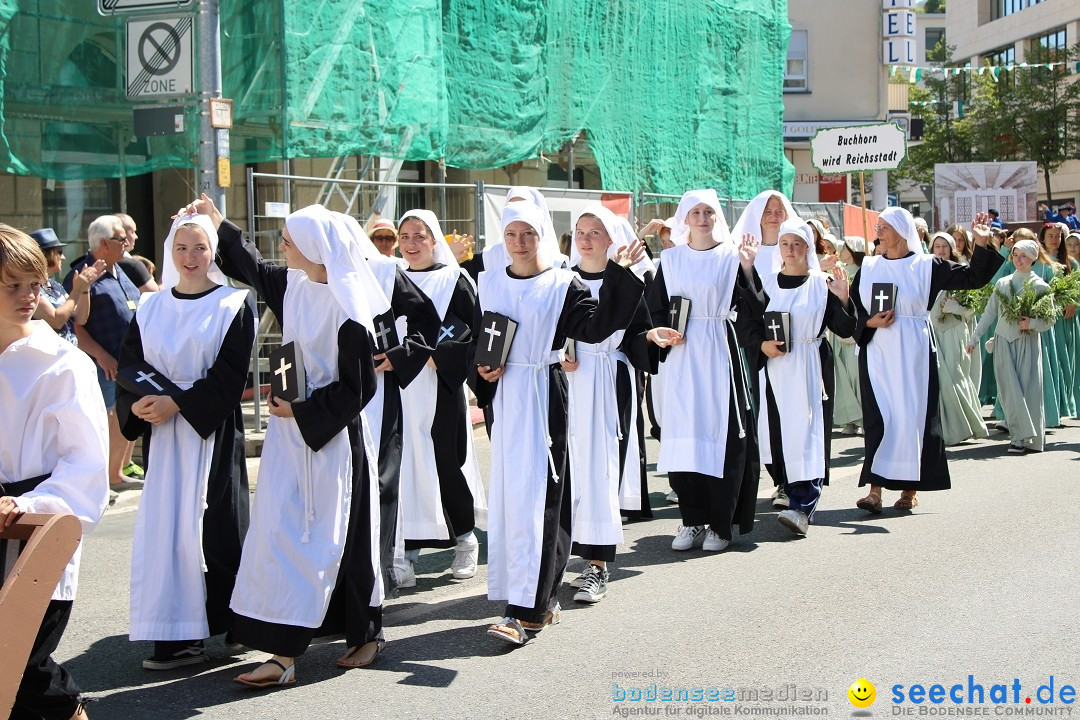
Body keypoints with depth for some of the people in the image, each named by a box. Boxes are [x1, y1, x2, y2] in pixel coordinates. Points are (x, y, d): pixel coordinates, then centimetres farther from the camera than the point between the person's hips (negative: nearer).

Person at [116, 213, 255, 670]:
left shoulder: (233, 305, -2)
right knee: (165, 524, 1)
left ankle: (227, 623, 9)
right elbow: (128, 365, 7)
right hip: (162, 432, 4)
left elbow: (229, 374, -9)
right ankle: (176, 633, 5)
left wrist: (177, 403, -16)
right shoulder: (150, 309, 11)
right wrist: (139, 402, -12)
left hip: (213, 431, -4)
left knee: (211, 523, -3)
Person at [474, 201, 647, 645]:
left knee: (534, 495, -9)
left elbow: (596, 326, -15)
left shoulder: (562, 285, -3)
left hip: (543, 396, -5)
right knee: (506, 490, 7)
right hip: (502, 393, 5)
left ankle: (527, 610, -9)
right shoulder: (489, 282, 10)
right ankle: (540, 600, 18)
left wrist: (618, 275, -20)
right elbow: (477, 336, 19)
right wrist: (481, 368, 0)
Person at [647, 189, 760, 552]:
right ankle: (692, 519, 10)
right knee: (684, 434, 1)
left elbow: (746, 309, -4)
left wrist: (747, 268, -14)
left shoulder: (731, 256, 3)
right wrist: (663, 332, -6)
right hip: (682, 355, 2)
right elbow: (655, 307, 12)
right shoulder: (670, 259, 10)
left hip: (719, 354, -2)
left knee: (721, 432, -4)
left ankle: (720, 523, 4)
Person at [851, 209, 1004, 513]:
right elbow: (854, 309, 11)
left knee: (912, 414, 0)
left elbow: (972, 278, 0)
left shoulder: (926, 266, 2)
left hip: (913, 352, -2)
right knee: (877, 417, -5)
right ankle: (875, 488, -8)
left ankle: (910, 488, 9)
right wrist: (871, 323, -8)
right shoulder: (868, 267, 10)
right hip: (877, 353, 2)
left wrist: (981, 244, -9)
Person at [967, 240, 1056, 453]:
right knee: (1010, 390, -5)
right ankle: (1020, 436, -2)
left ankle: (1031, 438, 2)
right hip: (1003, 341, 2)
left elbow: (1048, 321, 1)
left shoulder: (1040, 286, 2)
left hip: (1027, 343, -2)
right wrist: (974, 337, 9)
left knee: (1028, 389, -4)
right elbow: (989, 313, 11)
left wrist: (1031, 323, -18)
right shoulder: (1002, 283, 10)